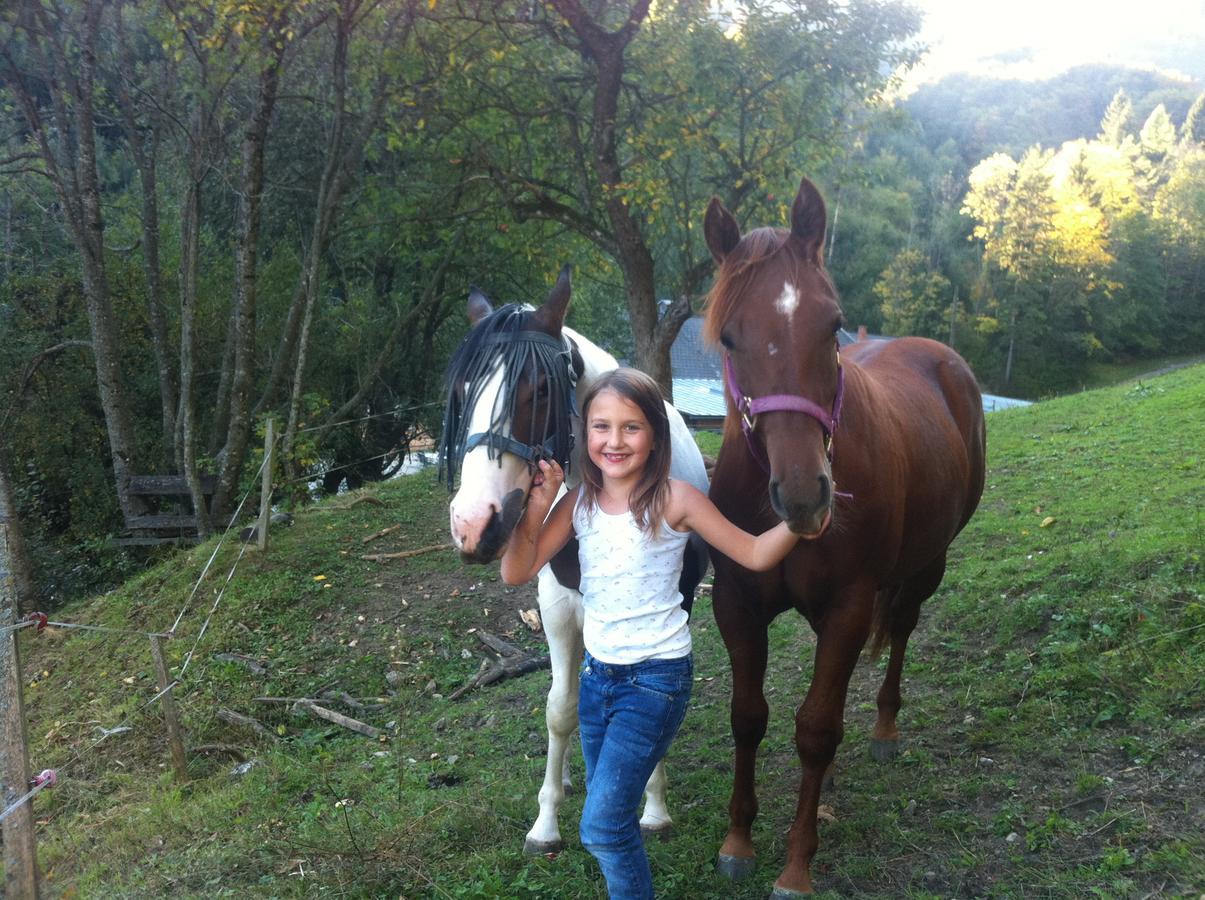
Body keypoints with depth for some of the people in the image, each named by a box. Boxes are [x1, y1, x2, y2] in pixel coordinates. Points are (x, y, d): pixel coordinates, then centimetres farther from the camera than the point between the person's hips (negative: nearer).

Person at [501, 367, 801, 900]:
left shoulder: (675, 501, -14)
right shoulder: (579, 502, -2)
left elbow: (756, 555, -8)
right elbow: (516, 574, -4)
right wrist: (537, 506, -18)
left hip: (656, 678, -5)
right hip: (597, 672, 6)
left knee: (602, 827, -10)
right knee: (611, 817, 19)